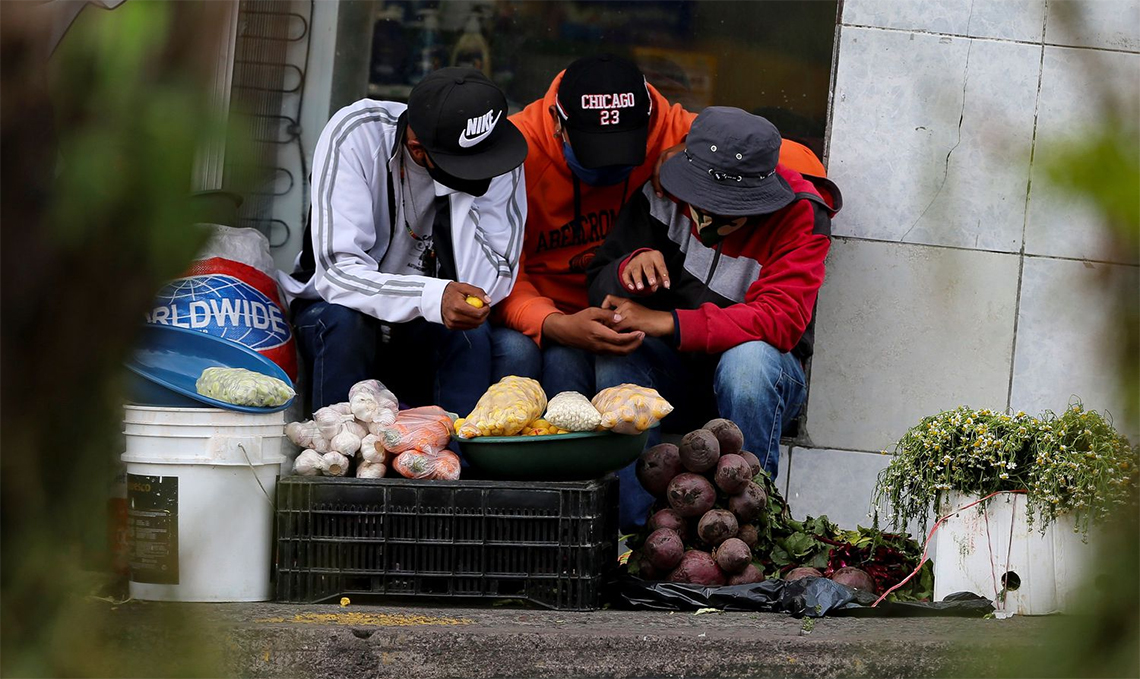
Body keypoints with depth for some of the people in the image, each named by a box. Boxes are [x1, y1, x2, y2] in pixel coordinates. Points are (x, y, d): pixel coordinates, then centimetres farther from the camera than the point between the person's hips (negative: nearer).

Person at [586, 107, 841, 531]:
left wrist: (666, 322, -38)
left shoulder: (799, 216, -17)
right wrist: (632, 267, -32)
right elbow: (599, 286, -6)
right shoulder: (664, 190, -8)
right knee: (616, 350, -29)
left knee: (748, 358, -37)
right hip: (677, 371, 3)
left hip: (764, 372, -3)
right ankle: (637, 530, -27)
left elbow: (780, 321, -29)